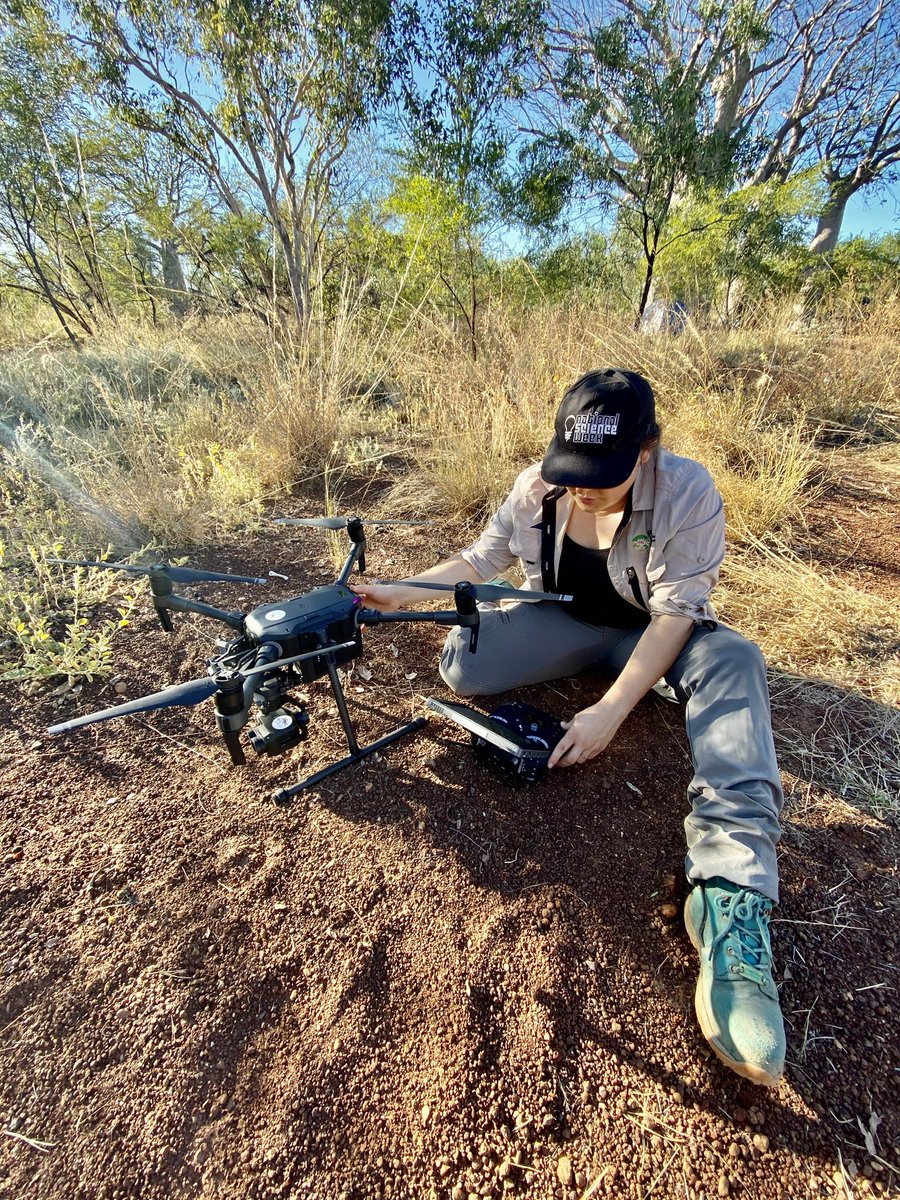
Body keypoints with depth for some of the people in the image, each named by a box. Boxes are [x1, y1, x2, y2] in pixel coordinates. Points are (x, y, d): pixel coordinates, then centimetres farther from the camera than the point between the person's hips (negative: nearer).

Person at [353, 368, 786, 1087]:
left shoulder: (688, 492, -21)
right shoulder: (538, 485, -12)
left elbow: (674, 615, -24)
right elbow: (484, 557, -3)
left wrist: (609, 712, -33)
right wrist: (403, 589, -15)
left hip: (656, 632, -1)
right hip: (563, 620, 2)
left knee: (733, 662, -34)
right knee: (461, 662, -22)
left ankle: (730, 896, -38)